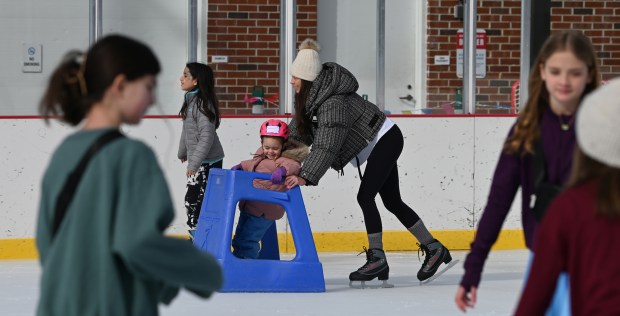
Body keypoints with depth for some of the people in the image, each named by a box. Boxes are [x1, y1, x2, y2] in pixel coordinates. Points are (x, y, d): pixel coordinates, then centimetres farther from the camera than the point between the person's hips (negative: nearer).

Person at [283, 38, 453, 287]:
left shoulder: (332, 102, -30)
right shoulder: (311, 96, -1)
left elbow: (327, 145, -37)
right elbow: (299, 130, 9)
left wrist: (306, 177, -43)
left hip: (385, 140, -10)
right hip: (383, 142, 10)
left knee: (365, 196, -15)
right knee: (392, 201, 12)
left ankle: (377, 258, -10)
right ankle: (434, 248, 18)